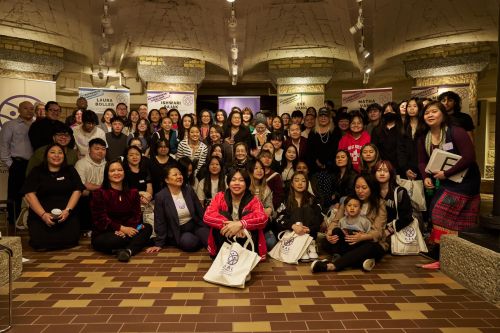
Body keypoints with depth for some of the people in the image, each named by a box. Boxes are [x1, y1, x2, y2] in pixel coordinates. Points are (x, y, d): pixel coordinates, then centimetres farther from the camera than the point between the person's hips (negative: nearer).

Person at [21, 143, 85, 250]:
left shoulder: (70, 171, 12)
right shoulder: (36, 172, 8)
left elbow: (77, 191, 4)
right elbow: (29, 194, -2)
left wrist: (67, 210, -12)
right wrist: (43, 214, -14)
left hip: (66, 214, 1)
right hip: (40, 215, 0)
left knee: (70, 240, -21)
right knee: (41, 243, -20)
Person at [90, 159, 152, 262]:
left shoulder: (133, 192, 8)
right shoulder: (99, 193, -3)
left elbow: (137, 215, 0)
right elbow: (101, 219, -11)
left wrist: (125, 229, -20)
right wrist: (122, 228, -22)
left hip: (127, 230, 5)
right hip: (104, 235, -5)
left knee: (147, 228, -22)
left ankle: (128, 250, -39)